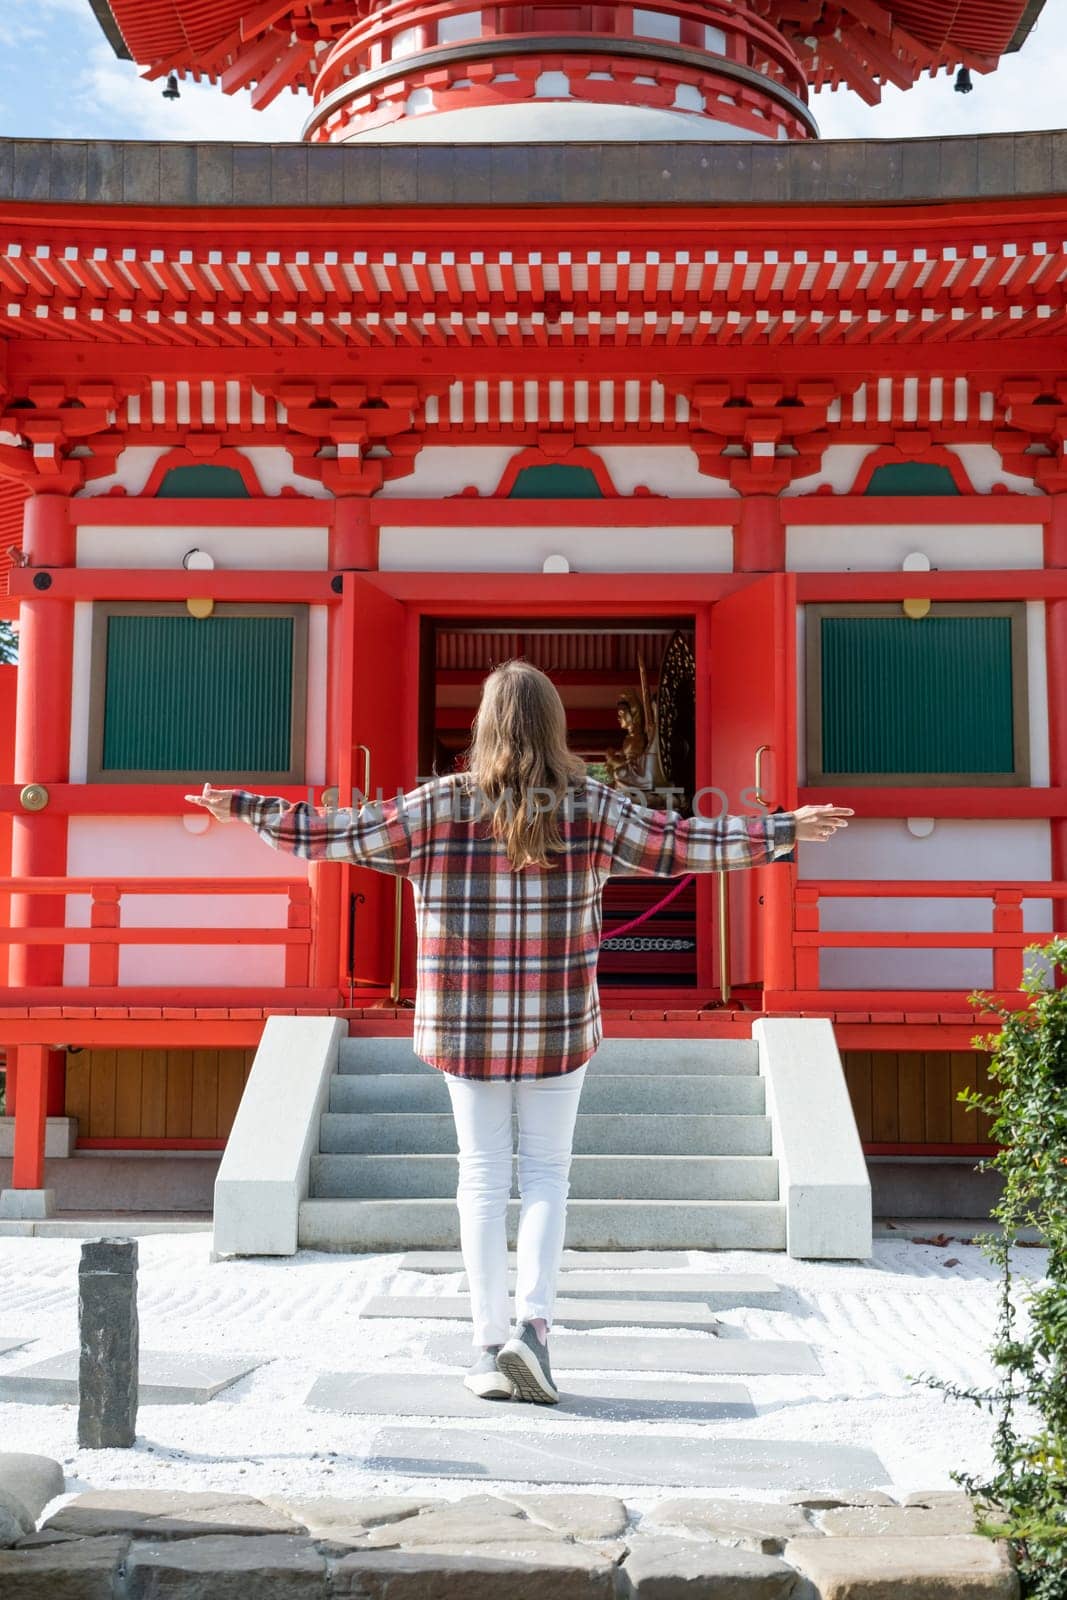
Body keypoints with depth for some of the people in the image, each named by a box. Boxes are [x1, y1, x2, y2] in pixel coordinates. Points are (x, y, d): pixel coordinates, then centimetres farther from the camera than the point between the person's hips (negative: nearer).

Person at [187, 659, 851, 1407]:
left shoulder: (441, 804, -5)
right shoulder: (590, 806, -5)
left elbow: (335, 834, -4)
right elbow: (682, 843, -5)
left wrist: (245, 806, 8)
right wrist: (785, 829, 2)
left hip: (469, 1027, 1)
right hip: (558, 1027, 0)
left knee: (483, 1177, 9)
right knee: (546, 1174, 11)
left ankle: (490, 1346, 13)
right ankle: (532, 1322, -4)